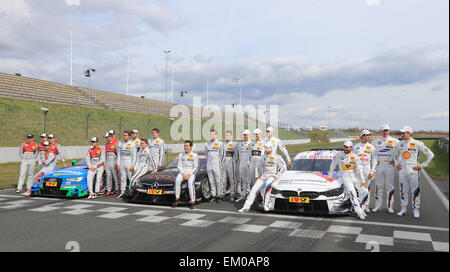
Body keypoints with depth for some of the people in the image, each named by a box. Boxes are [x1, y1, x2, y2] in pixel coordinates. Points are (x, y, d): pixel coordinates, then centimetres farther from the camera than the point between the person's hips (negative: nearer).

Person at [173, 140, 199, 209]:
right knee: (177, 180, -30)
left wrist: (189, 175, -16)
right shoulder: (181, 155, 14)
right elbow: (179, 166, 7)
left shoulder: (194, 155, 4)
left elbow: (196, 167, -3)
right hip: (182, 172, 3)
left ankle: (192, 201, -29)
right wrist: (183, 174, -10)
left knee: (190, 183, -33)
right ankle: (177, 199, -24)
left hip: (191, 173, -3)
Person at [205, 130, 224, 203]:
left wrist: (220, 163, 2)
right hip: (209, 165, 4)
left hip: (217, 165, -4)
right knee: (211, 181, 7)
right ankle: (213, 195, 14)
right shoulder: (207, 144, 12)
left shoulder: (219, 143, 1)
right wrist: (208, 162, 13)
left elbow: (221, 155, 5)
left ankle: (219, 195, 5)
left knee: (218, 180, -2)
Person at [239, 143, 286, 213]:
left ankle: (266, 203, -32)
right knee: (254, 189, -13)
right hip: (263, 176, 5)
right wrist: (259, 175, 20)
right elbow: (259, 166, 32)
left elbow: (283, 168, -3)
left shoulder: (277, 157, 0)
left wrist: (276, 177, -9)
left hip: (272, 176, -5)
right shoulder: (263, 157, 16)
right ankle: (246, 207, -14)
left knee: (268, 184, -39)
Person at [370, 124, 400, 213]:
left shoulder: (394, 141, 3)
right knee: (379, 186, 4)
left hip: (390, 166, -1)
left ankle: (390, 206, 9)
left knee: (389, 186, 1)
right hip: (379, 166, 2)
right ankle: (378, 206, 12)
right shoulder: (375, 141, 8)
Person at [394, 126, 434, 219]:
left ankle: (416, 209, 13)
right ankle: (403, 209, 18)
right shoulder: (401, 143, 9)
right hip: (402, 171, 4)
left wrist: (422, 165, -6)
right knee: (403, 190, 9)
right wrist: (397, 164, 13)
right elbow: (396, 155, 27)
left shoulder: (417, 144, -6)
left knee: (415, 191, 1)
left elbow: (430, 155, -3)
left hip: (413, 171, -4)